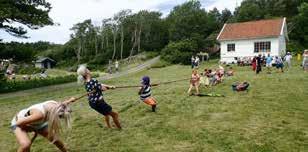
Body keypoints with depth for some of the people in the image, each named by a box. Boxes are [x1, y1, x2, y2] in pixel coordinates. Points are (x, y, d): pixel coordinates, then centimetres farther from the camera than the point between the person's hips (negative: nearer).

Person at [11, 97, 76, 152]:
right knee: (26, 144, -33)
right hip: (19, 123, -6)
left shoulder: (55, 105, -26)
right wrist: (33, 129, -18)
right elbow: (19, 123, -32)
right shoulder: (40, 114, -45)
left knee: (55, 138, 3)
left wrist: (70, 100, 14)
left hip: (36, 123, 6)